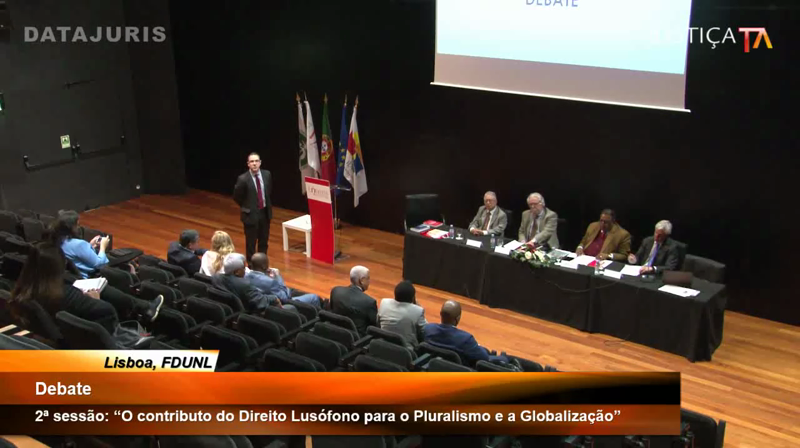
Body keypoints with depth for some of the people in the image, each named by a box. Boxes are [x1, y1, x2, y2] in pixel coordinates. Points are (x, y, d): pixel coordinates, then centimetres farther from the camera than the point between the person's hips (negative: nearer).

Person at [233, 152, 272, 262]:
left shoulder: (267, 174, -4)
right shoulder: (243, 179, -18)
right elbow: (236, 197, -5)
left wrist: (267, 204, 10)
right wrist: (246, 208, 0)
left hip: (265, 212, 5)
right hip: (251, 214, -5)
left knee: (264, 241, 17)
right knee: (251, 243, 6)